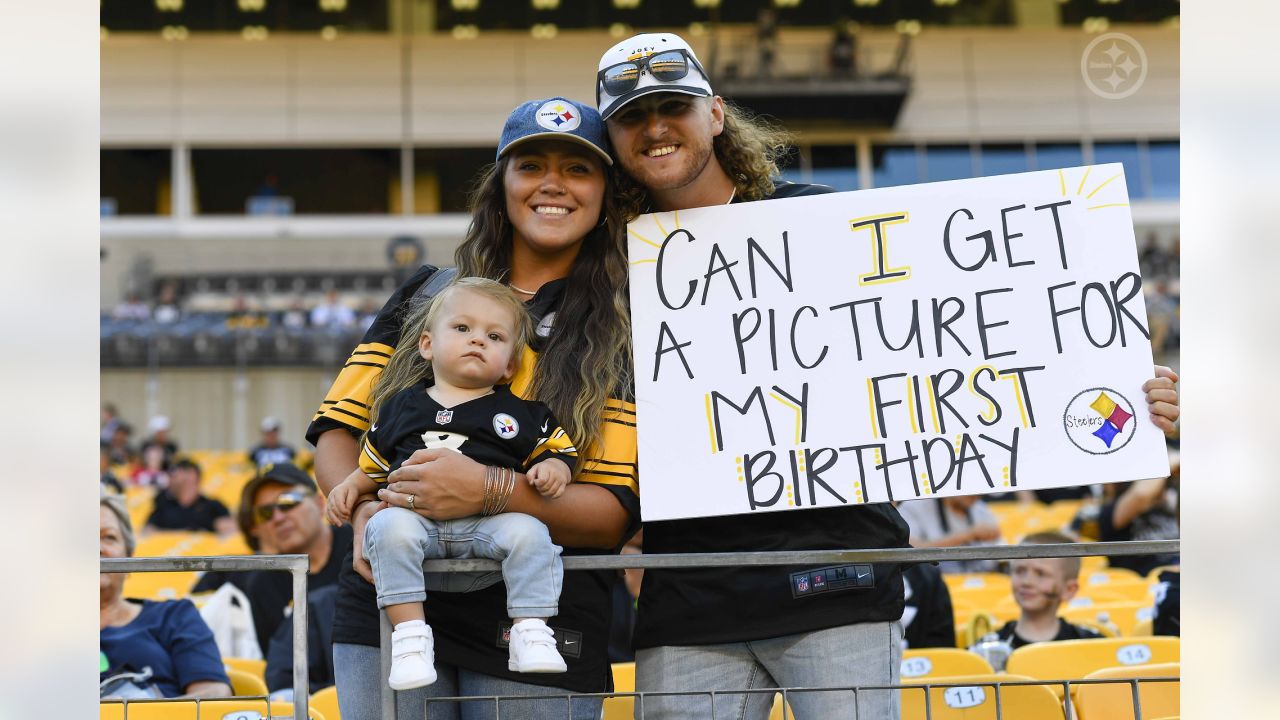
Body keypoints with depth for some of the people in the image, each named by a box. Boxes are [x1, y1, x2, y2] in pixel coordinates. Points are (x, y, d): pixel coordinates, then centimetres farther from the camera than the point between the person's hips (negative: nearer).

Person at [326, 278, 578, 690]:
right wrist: (351, 486, 10)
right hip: (415, 516, 1)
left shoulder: (519, 412, 14)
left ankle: (530, 630, -24)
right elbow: (374, 465, 28)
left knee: (528, 532, -30)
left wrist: (552, 469, -9)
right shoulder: (401, 406, 19)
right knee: (390, 527, -31)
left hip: (488, 523, -1)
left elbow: (557, 451, 13)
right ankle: (409, 632, -31)